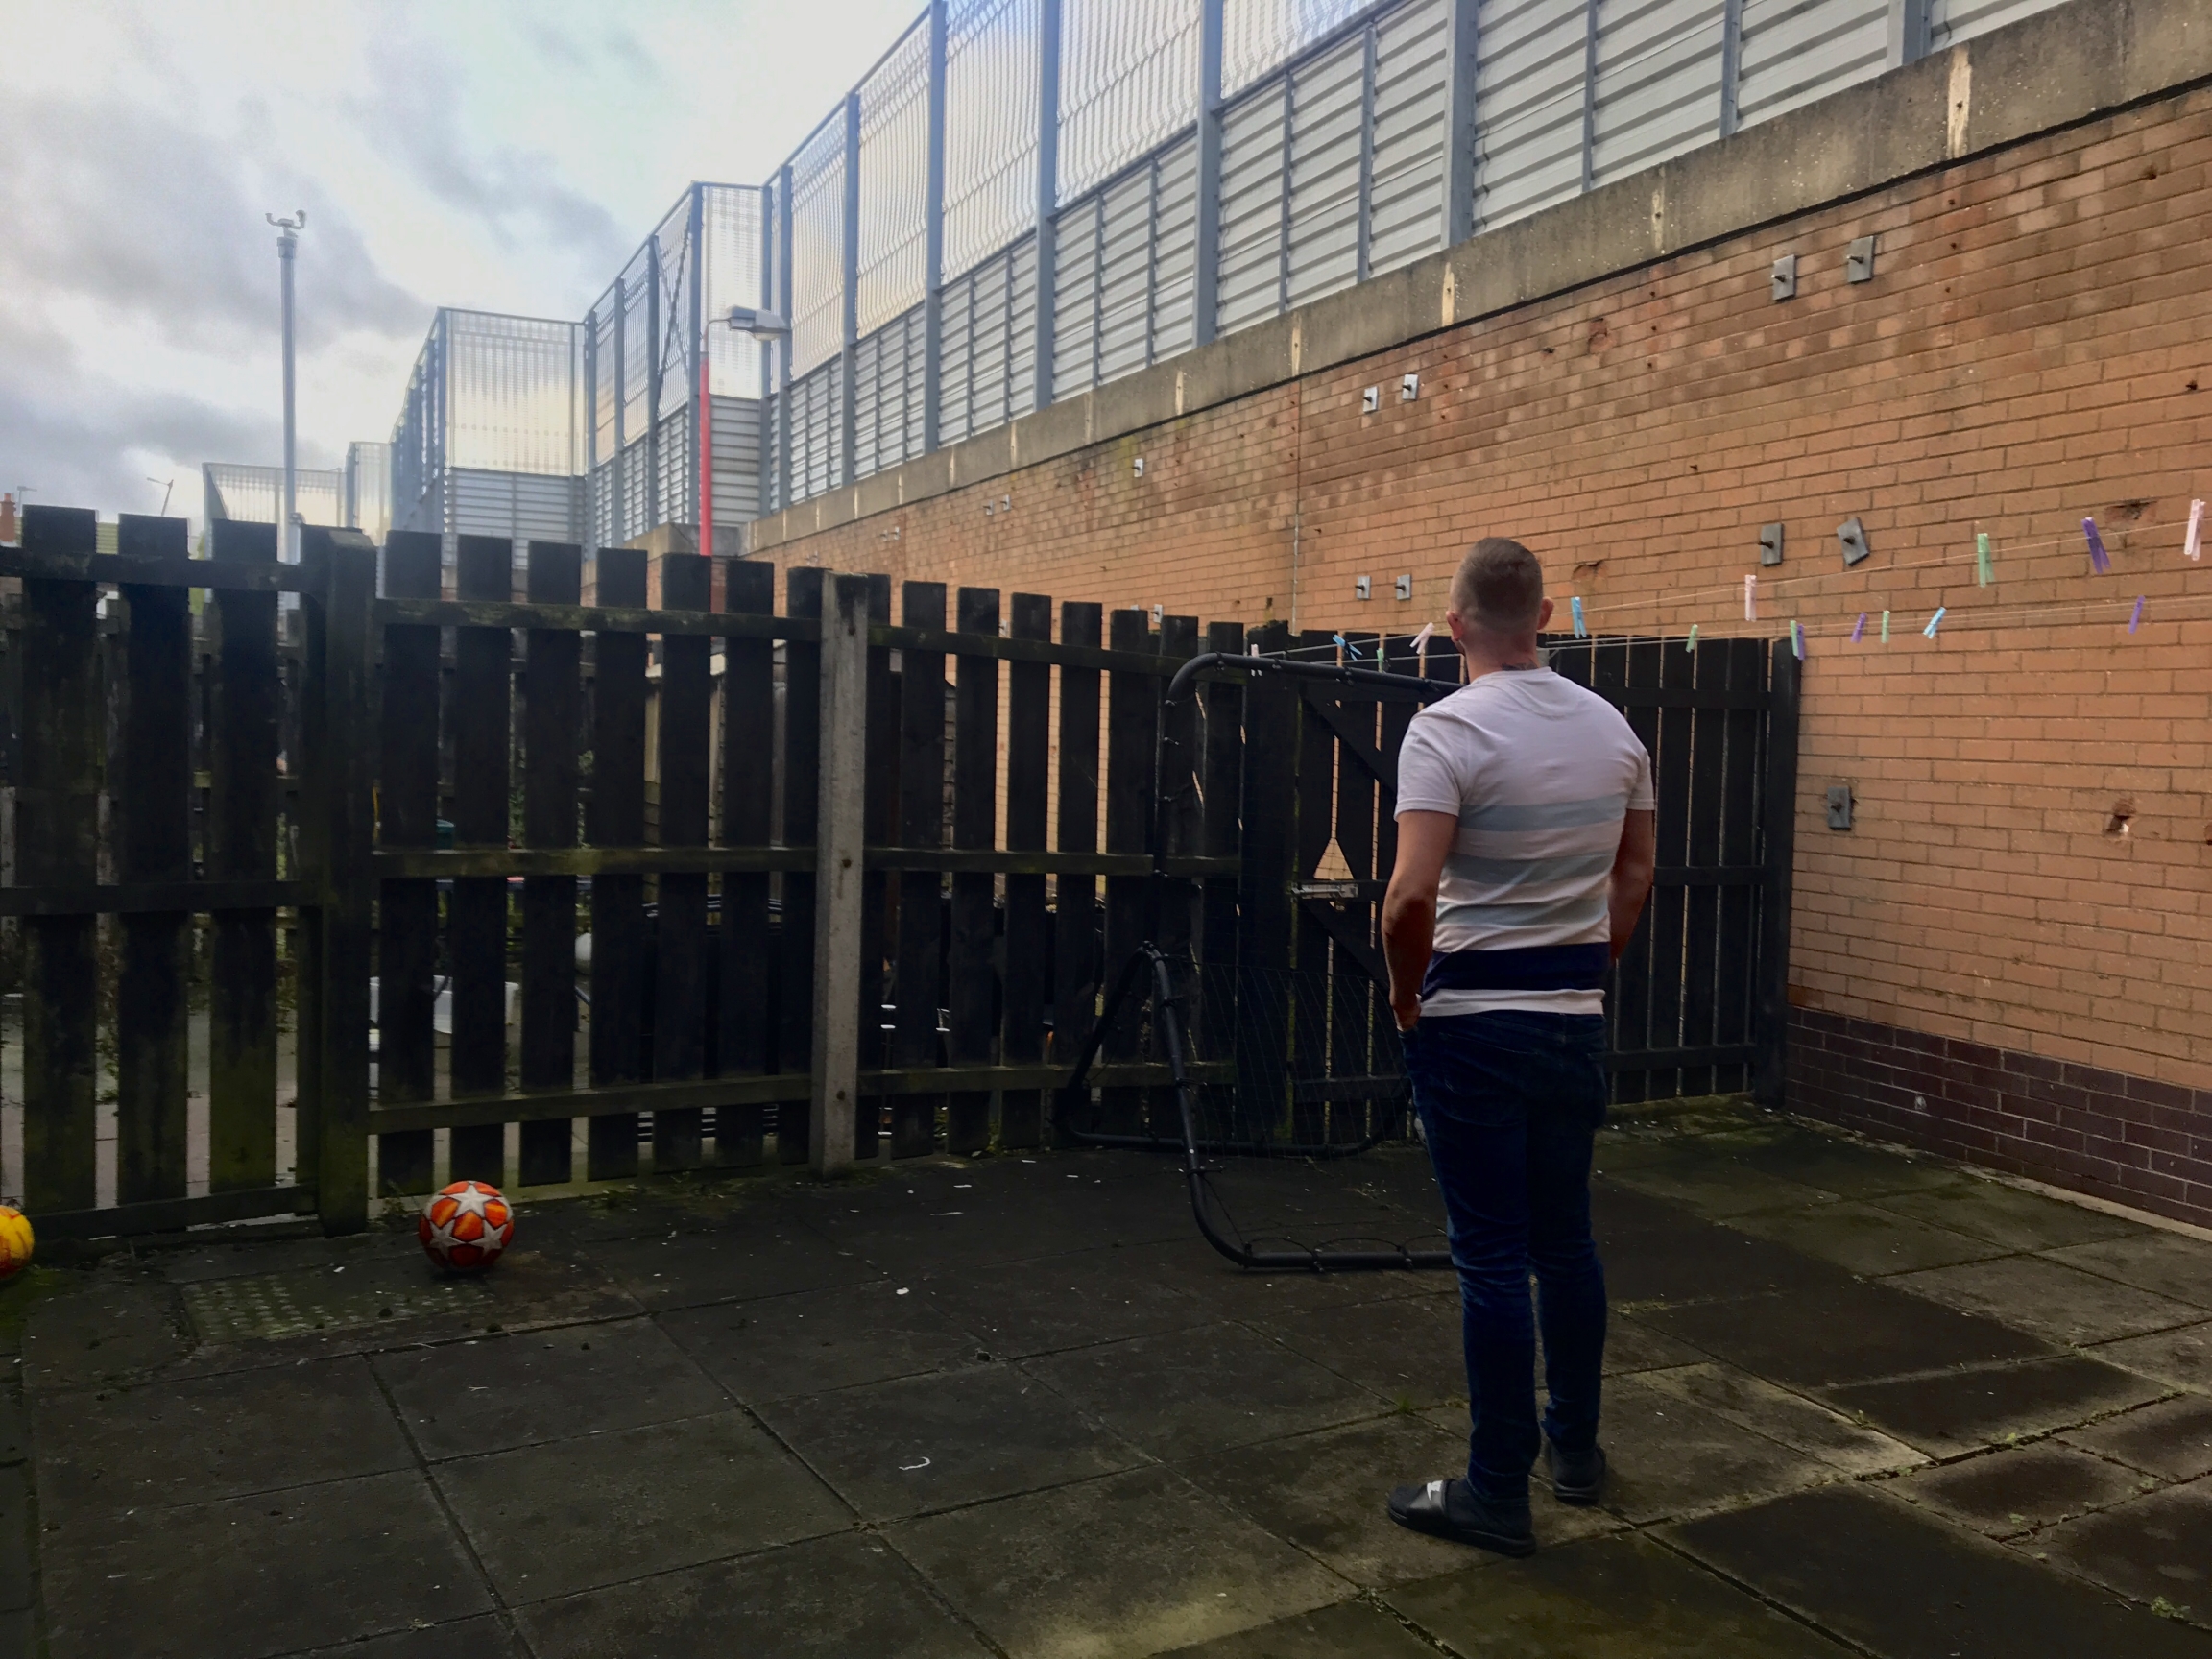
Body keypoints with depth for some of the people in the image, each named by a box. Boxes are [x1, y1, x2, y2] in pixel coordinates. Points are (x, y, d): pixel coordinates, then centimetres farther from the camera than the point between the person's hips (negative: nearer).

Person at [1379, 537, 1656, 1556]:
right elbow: (1636, 876, 13)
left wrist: (1404, 994, -9)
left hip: (1473, 1022, -6)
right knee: (1565, 1240, 18)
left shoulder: (1447, 729, -15)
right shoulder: (1611, 728, 5)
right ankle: (1576, 1449, 32)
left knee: (1491, 1259, 1)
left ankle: (1498, 1492, 11)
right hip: (1577, 1019, 6)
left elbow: (1412, 894, -24)